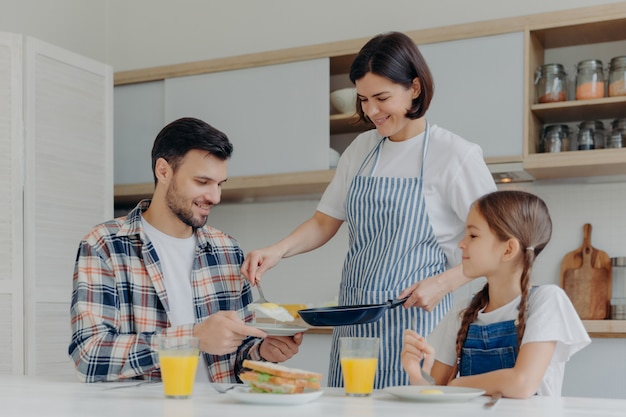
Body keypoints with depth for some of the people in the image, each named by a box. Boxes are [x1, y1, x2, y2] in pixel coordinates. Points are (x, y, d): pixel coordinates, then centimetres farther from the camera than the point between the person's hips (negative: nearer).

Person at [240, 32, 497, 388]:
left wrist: (443, 283, -19)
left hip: (413, 316, -5)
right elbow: (325, 222, 15)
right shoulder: (361, 150, 10)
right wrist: (277, 251, -2)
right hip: (353, 318, 5)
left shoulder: (456, 155, -7)